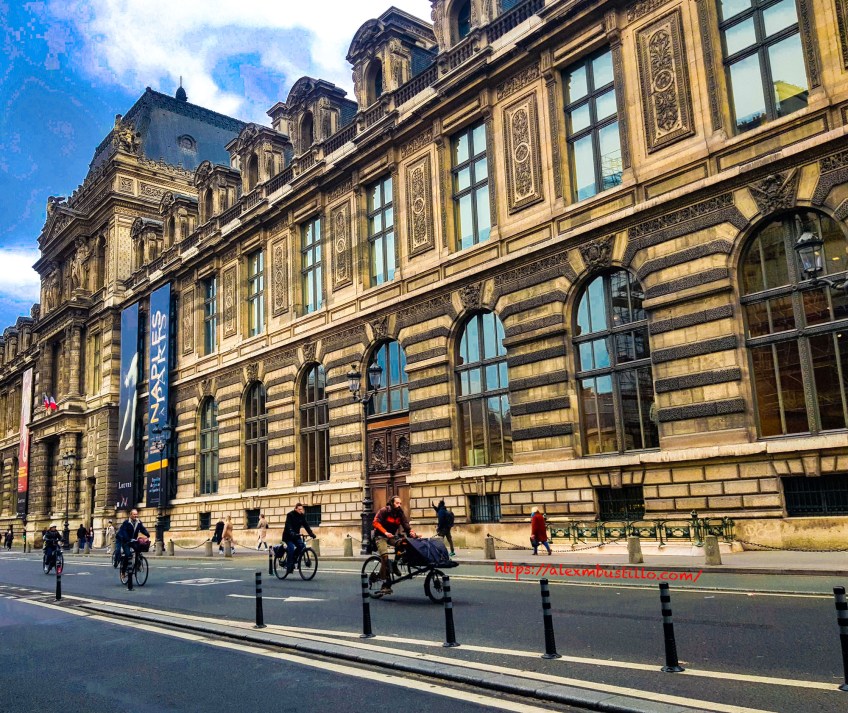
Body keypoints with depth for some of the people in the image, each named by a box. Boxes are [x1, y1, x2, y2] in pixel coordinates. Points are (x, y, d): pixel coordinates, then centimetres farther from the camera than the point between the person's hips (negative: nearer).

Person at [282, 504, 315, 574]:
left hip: (296, 536, 5)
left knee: (301, 546, -16)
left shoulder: (302, 516, 0)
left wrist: (311, 533, -19)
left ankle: (293, 560, 4)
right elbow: (288, 525, -29)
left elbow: (306, 525, -5)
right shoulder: (290, 515, -16)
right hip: (288, 536, -5)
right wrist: (292, 533, -46)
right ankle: (289, 567, -12)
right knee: (291, 548, -22)